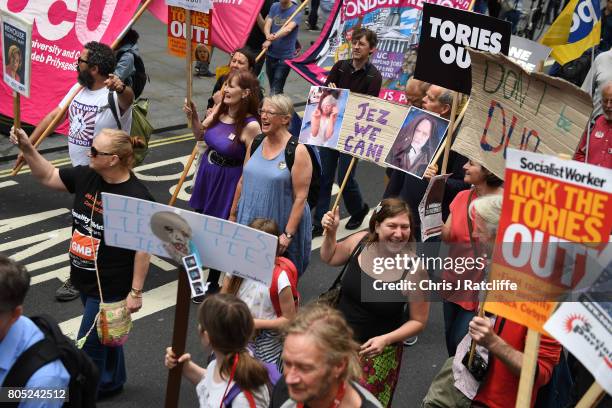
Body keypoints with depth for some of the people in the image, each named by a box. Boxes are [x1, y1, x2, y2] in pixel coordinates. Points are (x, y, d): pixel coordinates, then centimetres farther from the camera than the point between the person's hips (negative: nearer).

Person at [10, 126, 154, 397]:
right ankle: (112, 382, 48)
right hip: (85, 280, 8)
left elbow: (143, 248, -21)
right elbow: (48, 177, 10)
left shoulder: (137, 198, -25)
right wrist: (27, 148, -5)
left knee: (89, 344, 4)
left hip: (111, 286, -7)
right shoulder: (87, 176, -5)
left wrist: (136, 292, -18)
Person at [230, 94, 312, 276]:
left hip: (280, 226, -5)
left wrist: (288, 234, -19)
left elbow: (301, 197, -17)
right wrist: (233, 215, 15)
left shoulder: (297, 151, -15)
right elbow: (243, 182, 13)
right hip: (249, 221, 5)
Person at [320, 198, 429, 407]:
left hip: (377, 349, -3)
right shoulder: (361, 241, -13)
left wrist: (387, 339, -24)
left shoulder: (414, 269, -22)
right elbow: (329, 258, 10)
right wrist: (330, 233, -7)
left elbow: (418, 321, -11)